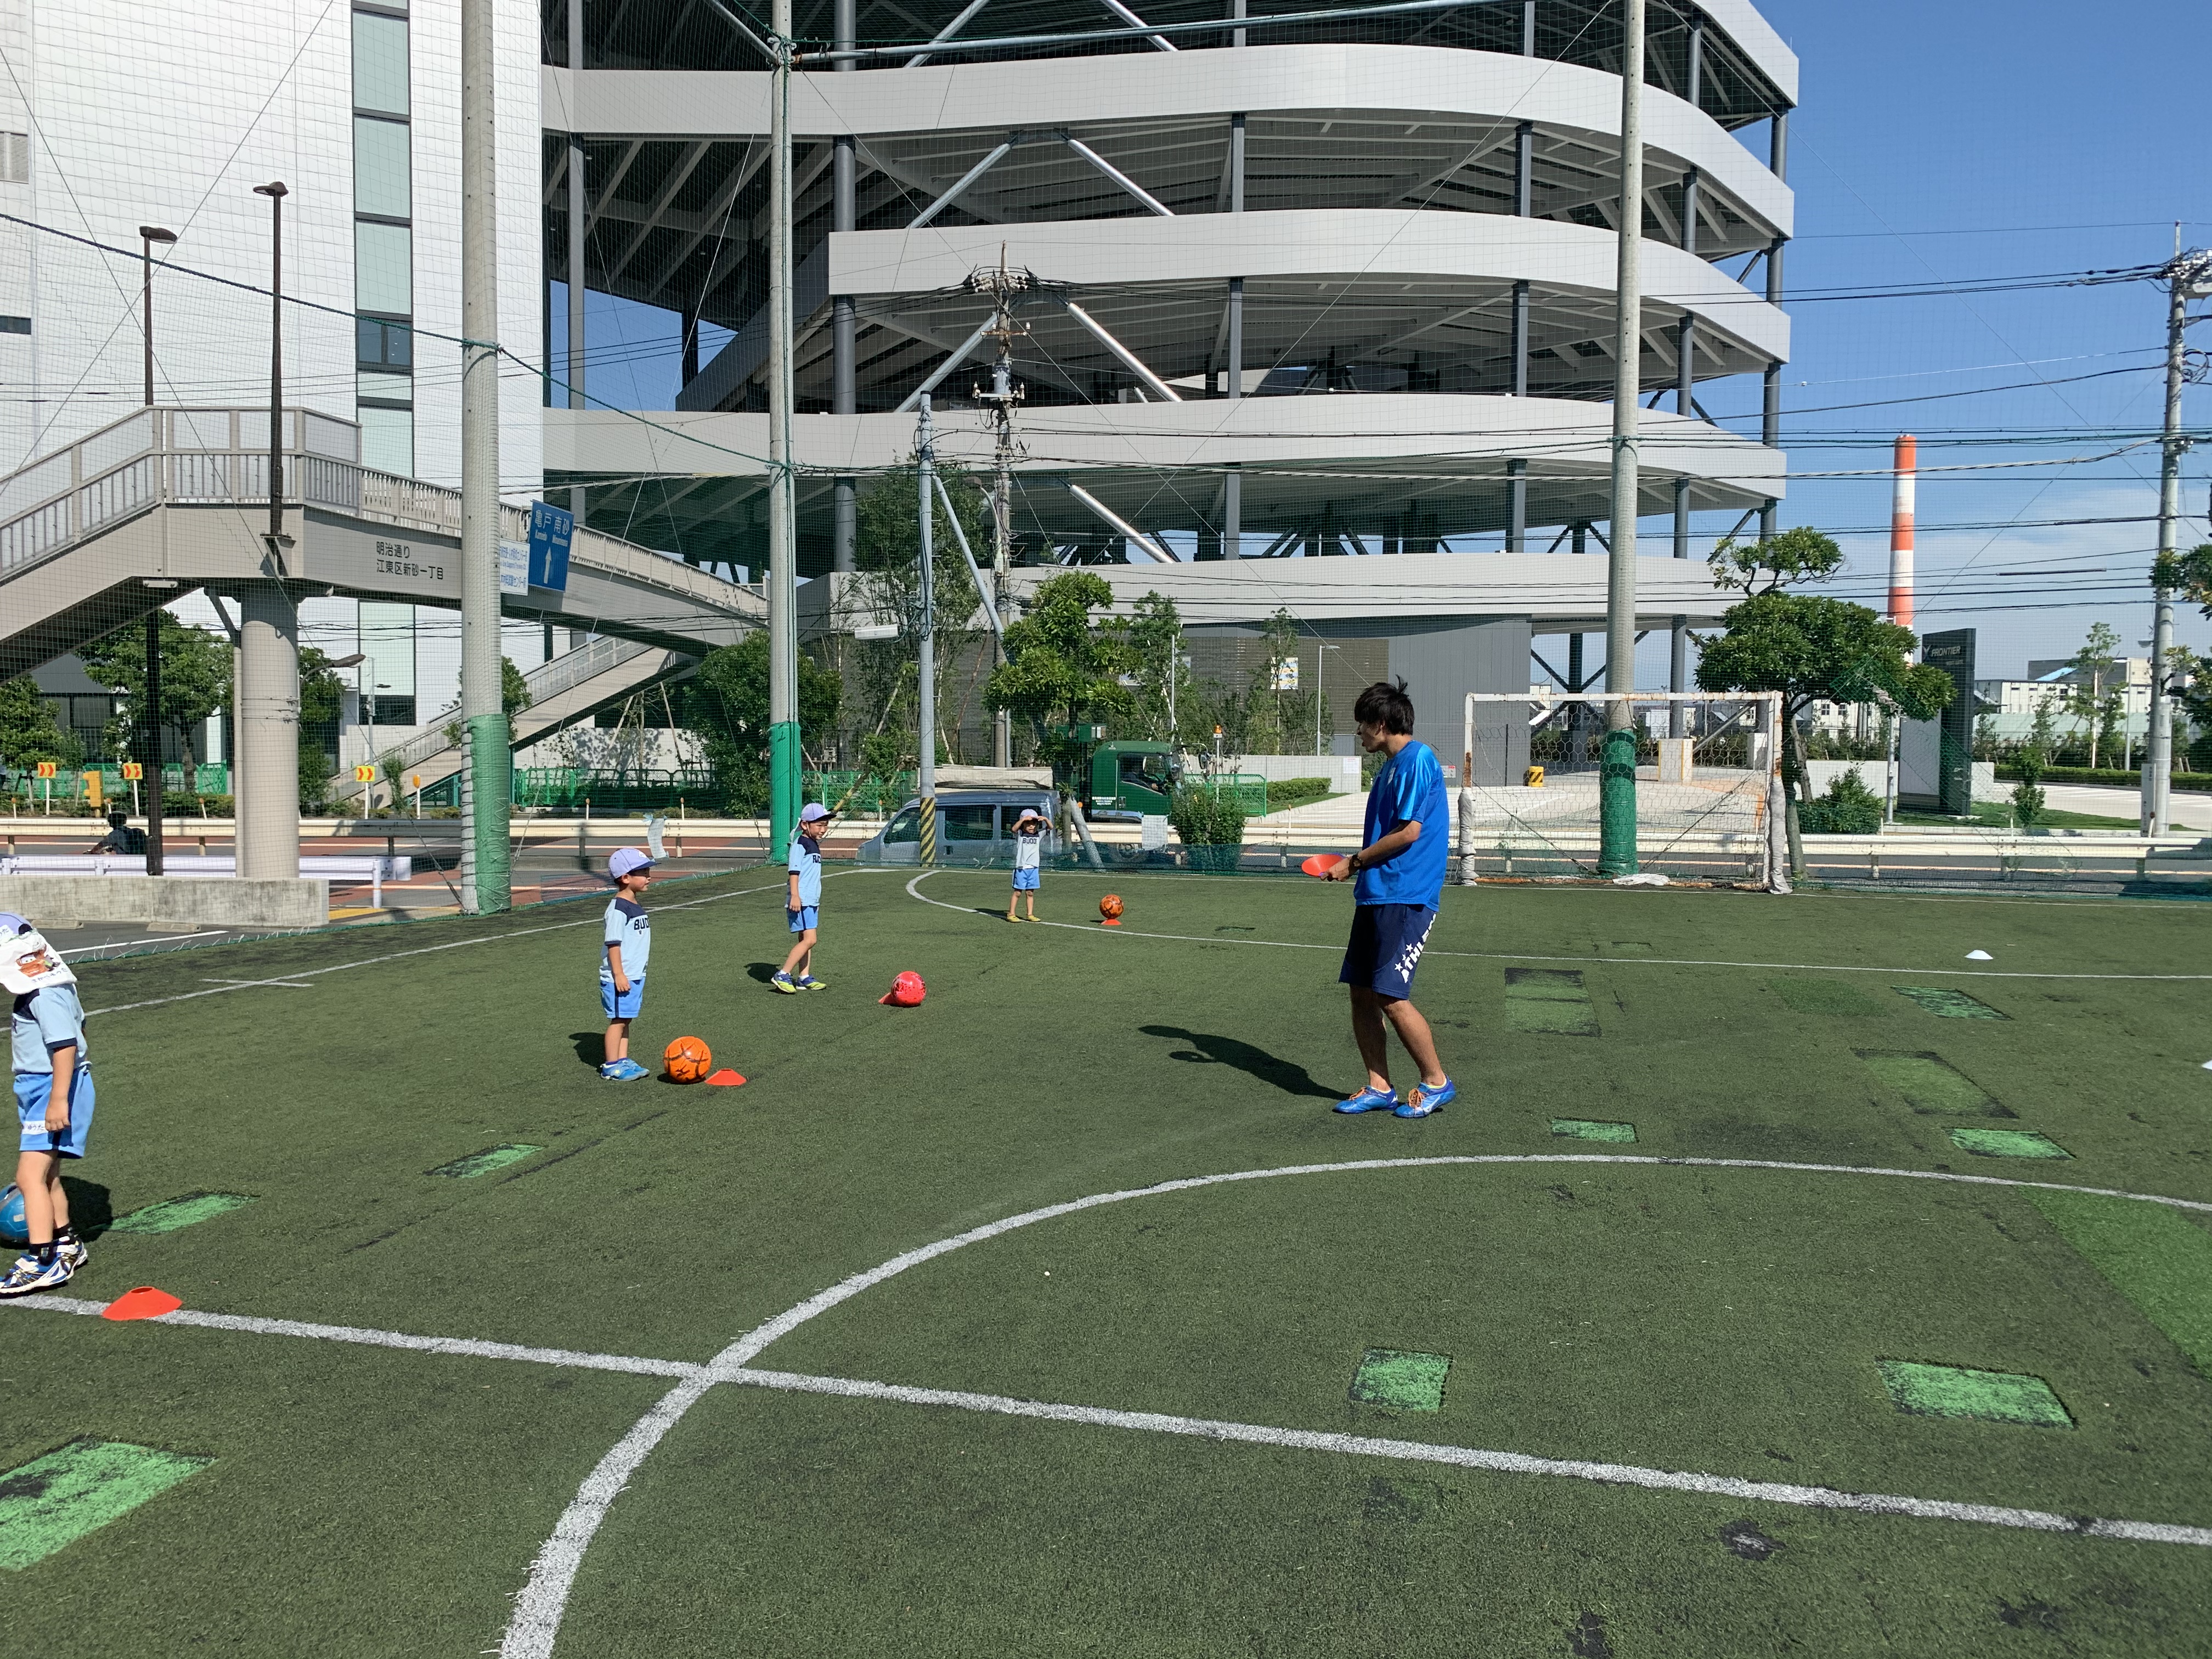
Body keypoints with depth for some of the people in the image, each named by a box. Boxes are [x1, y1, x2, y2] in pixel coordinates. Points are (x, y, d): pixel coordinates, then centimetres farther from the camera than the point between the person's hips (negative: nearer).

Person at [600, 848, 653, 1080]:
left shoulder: (635, 906, 12)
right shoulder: (619, 908, -17)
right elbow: (613, 943, -19)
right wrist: (619, 975, -22)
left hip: (634, 976, 9)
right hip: (620, 978, -9)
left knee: (625, 1019, 14)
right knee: (618, 1020, -3)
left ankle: (623, 1061, 21)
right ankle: (611, 1067, 4)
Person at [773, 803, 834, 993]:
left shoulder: (814, 844, 17)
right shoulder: (800, 844, -11)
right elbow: (794, 870, -17)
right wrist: (795, 896, -25)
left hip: (811, 900, 10)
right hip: (800, 901, -10)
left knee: (805, 940, 11)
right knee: (809, 940, -14)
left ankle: (804, 977, 15)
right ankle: (783, 975, -10)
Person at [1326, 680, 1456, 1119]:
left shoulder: (1418, 759, -10)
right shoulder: (1390, 766, 19)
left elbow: (1409, 832, -16)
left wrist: (1353, 863, -8)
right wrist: (1358, 868, 11)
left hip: (1406, 898, -10)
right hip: (1376, 895, 10)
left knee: (1390, 996, -10)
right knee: (1361, 993, 7)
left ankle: (1436, 1083, 6)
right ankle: (1379, 1088, 15)